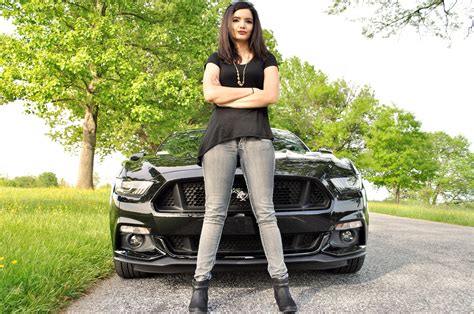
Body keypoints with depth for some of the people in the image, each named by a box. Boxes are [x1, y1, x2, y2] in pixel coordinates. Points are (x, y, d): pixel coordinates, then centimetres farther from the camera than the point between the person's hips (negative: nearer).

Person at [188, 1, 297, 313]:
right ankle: (201, 285, 0)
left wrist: (229, 99, -1)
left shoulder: (266, 59, 17)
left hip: (256, 135, 0)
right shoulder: (216, 60, 18)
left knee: (265, 212, -3)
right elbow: (210, 93, -1)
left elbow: (271, 96, 0)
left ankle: (281, 283, 1)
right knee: (215, 213, -2)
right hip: (220, 136, 1)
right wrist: (251, 90, 0)